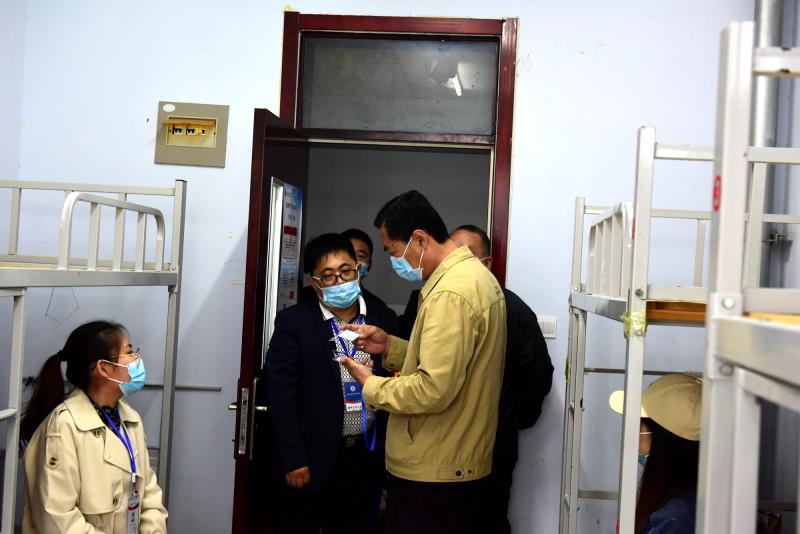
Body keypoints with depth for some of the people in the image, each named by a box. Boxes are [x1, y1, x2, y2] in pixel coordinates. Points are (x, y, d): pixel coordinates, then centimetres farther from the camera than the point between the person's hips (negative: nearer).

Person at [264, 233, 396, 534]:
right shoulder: (293, 322, -5)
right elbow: (282, 393, -9)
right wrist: (293, 459, -13)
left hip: (365, 457, 3)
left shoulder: (382, 320, 4)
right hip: (311, 458, -3)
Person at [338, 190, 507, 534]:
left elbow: (434, 390, -26)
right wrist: (389, 347, 7)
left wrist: (371, 386, -12)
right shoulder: (476, 275, 11)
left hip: (431, 474, -10)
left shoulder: (451, 292, -22)